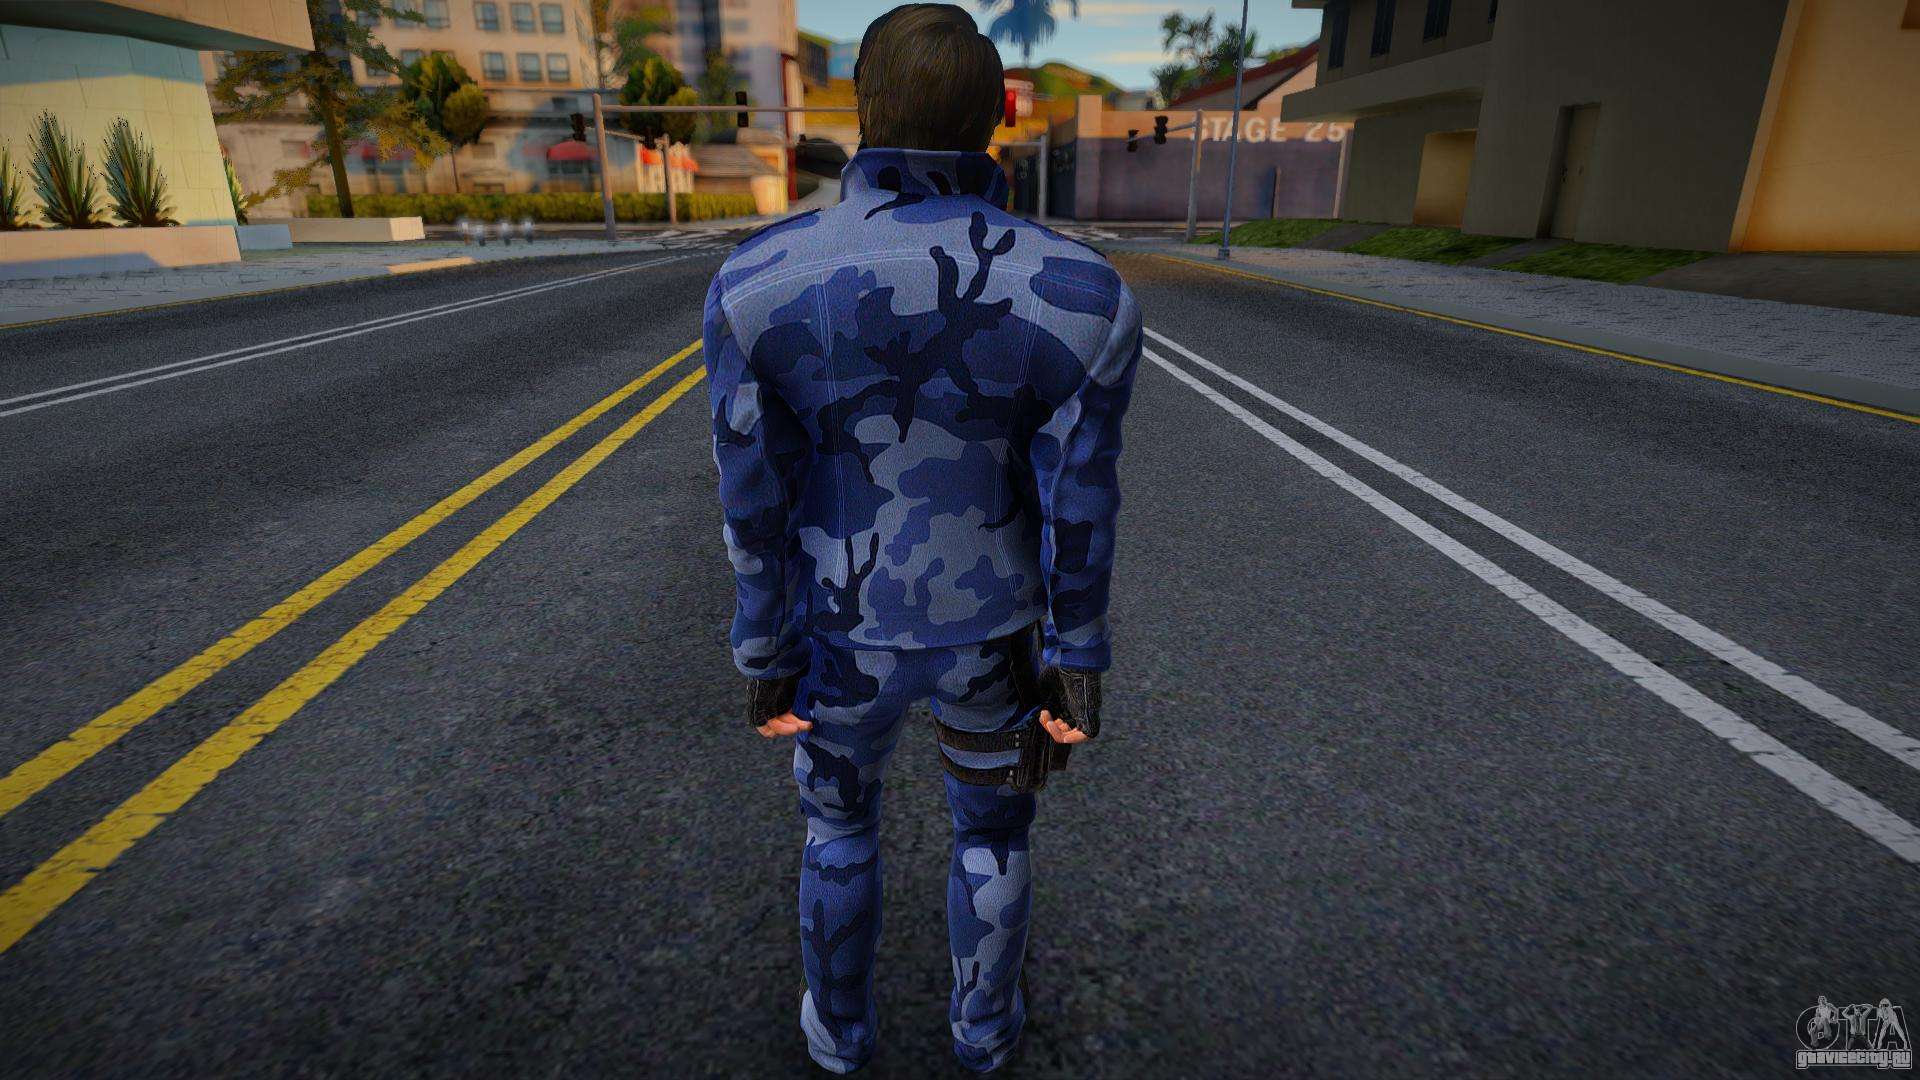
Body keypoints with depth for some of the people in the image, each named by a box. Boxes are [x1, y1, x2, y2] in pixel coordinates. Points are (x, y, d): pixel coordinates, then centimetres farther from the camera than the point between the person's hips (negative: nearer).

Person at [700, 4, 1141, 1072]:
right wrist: (1079, 663, -1)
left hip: (852, 626, 1)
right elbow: (1080, 509, -15)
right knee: (994, 824, 28)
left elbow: (759, 500, -13)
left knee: (841, 816, 29)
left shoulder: (763, 281, -20)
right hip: (992, 624, 0)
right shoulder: (1083, 293, -20)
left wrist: (766, 657, 1)